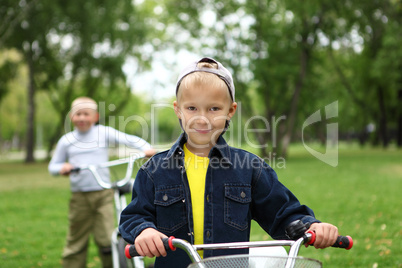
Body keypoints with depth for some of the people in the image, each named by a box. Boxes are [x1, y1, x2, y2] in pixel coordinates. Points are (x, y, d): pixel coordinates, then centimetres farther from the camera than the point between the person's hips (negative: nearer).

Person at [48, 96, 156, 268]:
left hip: (103, 195, -2)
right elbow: (53, 165, 15)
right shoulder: (66, 141, 9)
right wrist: (62, 168, -7)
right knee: (76, 243, 8)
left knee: (107, 240, -9)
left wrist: (147, 148, -18)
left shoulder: (104, 133, 4)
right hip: (79, 197, 2)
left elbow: (131, 140, 0)